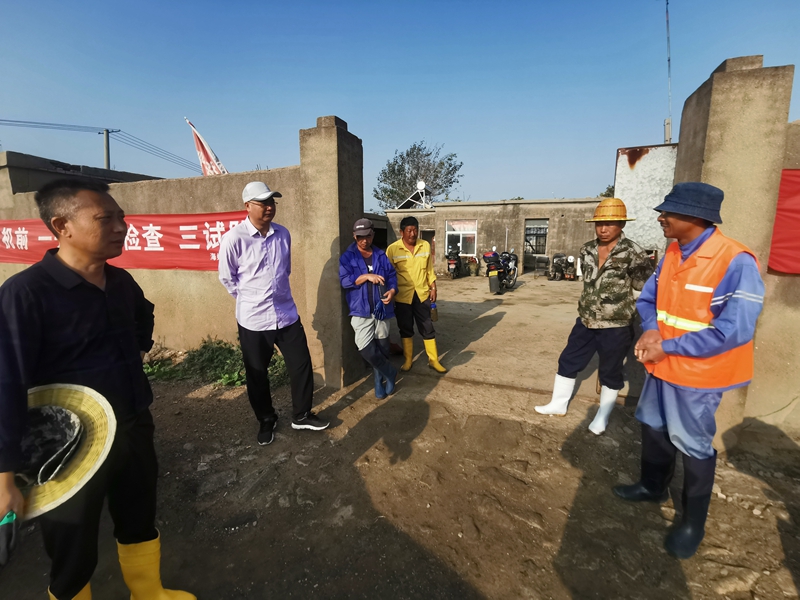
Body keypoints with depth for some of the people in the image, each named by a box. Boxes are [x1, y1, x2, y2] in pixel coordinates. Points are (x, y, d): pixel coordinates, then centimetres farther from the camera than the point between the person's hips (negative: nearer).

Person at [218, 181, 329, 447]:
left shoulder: (283, 234, 1)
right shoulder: (234, 238, -13)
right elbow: (227, 278, -2)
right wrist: (250, 299, 4)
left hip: (286, 314, 4)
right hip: (253, 319, -3)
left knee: (302, 366, 9)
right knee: (257, 376, 13)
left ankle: (302, 415, 31)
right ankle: (266, 421, 36)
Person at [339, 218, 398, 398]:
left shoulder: (381, 255, 9)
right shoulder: (347, 257, -1)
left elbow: (392, 275, 9)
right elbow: (345, 280, -11)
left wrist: (392, 290, -10)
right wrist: (367, 276, -19)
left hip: (381, 308, 3)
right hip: (361, 310, -3)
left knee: (381, 347, 11)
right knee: (366, 348, -13)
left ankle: (380, 381, 30)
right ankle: (390, 372, 11)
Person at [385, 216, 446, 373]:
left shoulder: (425, 246, 2)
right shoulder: (392, 249, -9)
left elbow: (429, 269, 9)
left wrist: (433, 288, 6)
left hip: (422, 294, 2)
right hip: (402, 296, -2)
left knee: (427, 328, 7)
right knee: (406, 329, 11)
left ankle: (433, 360, 20)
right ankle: (408, 360, 26)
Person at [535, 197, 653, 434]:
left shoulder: (634, 253, -16)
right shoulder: (587, 250, 1)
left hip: (616, 326, -5)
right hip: (586, 322, 5)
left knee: (610, 373, 12)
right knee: (568, 362, 12)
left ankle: (602, 416, 32)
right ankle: (559, 404, 31)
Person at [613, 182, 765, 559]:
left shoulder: (736, 262, -23)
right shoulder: (673, 253, 1)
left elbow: (734, 331, -26)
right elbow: (648, 298, 8)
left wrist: (666, 346, -24)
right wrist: (651, 329, -13)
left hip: (697, 372, -7)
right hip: (662, 365, 7)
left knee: (694, 446, 10)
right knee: (653, 428, 22)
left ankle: (693, 522, 33)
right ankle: (653, 487, 46)